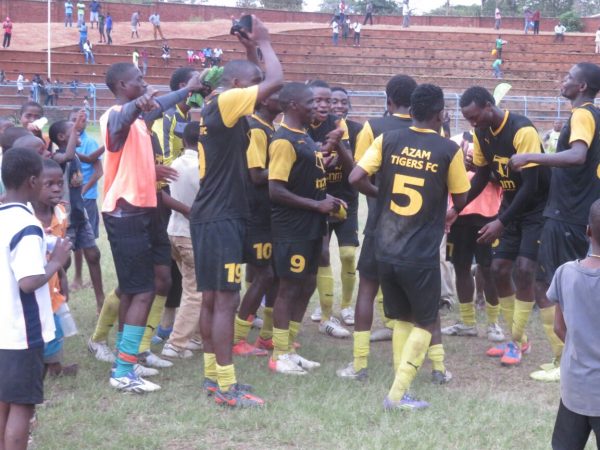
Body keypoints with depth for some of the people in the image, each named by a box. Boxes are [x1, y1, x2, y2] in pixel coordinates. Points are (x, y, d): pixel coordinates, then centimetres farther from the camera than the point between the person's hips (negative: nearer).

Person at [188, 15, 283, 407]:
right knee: (226, 300, -7)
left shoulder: (216, 109, 13)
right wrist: (263, 43, -6)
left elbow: (265, 84, 27)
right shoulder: (224, 103, -14)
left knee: (212, 298, 13)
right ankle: (226, 387, -3)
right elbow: (276, 82, -21)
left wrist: (252, 49, 16)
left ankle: (213, 375, 21)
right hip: (221, 218, -10)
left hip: (212, 215, 10)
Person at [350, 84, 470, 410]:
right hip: (421, 256, -4)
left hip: (386, 251, 4)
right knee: (426, 323, 11)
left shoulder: (388, 141, 0)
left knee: (402, 319, 19)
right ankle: (397, 394, 1)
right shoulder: (448, 150, -8)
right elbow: (460, 200, 2)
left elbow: (356, 178, -7)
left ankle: (400, 389, 15)